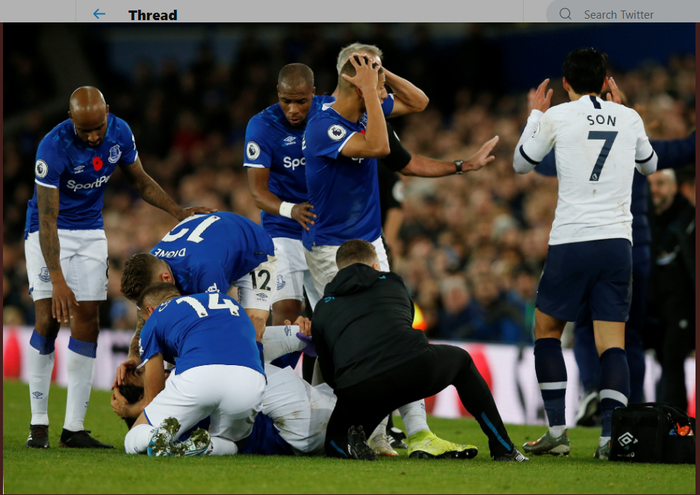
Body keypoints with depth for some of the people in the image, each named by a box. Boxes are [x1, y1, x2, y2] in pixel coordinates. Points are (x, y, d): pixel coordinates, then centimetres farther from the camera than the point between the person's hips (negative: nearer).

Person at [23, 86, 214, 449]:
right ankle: (38, 422, -2)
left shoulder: (119, 133, -13)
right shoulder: (54, 147, -29)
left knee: (86, 322, -2)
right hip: (49, 234, -5)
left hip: (90, 232, 5)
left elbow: (140, 181, 7)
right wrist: (57, 281, -32)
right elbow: (47, 220, -28)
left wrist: (179, 212, -5)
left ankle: (74, 428, -1)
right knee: (49, 320, -11)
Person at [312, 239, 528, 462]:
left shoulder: (322, 309, 25)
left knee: (335, 443, 28)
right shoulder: (393, 283, 28)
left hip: (356, 389, -1)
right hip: (415, 366, 1)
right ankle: (503, 448, 30)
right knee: (462, 361, 35)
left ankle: (353, 442, -10)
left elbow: (328, 373, 25)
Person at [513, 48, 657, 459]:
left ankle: (557, 432, 8)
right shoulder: (629, 117, 7)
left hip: (571, 241, -2)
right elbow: (649, 165, 27)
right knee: (612, 343, 1)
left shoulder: (556, 117, -2)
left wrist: (536, 114, 26)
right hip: (618, 243, 2)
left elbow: (521, 164, 14)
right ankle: (610, 437, -13)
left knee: (547, 331, 14)